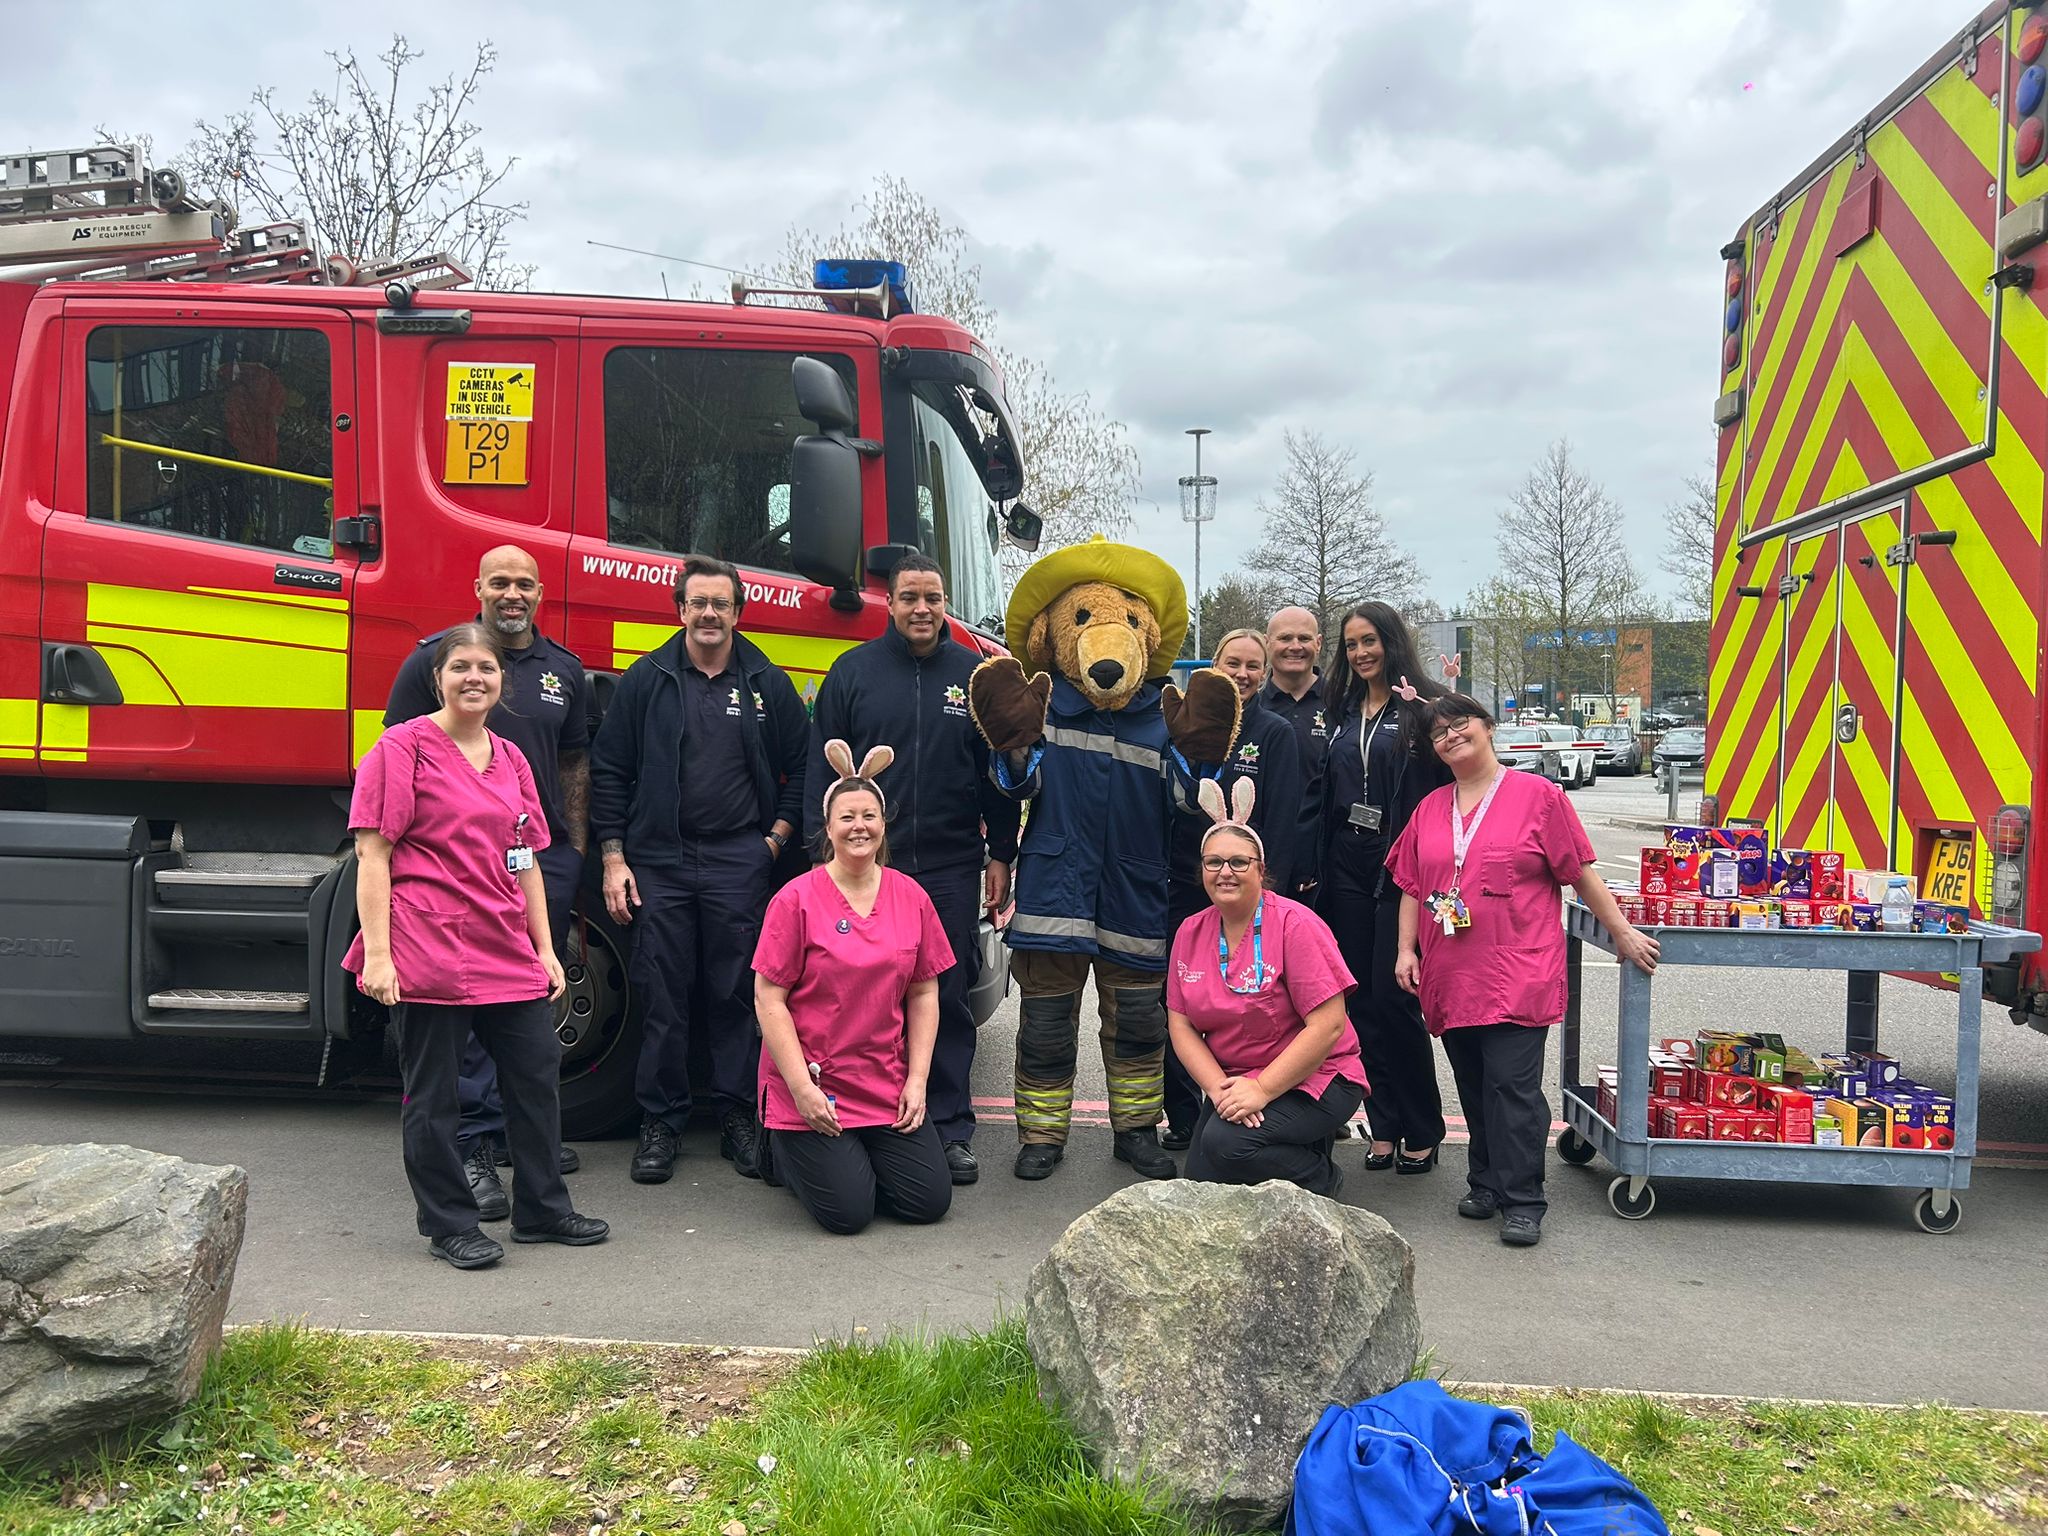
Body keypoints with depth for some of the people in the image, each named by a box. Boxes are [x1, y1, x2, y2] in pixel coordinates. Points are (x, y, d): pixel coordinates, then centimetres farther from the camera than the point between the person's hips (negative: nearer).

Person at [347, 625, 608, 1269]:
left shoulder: (510, 759, 14)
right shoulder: (404, 747, -4)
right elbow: (372, 855, -9)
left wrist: (545, 949, 14)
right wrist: (378, 954, -15)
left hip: (508, 952, 7)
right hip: (429, 951, -6)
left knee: (536, 1074, 10)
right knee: (432, 1094, 4)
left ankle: (542, 1209, 25)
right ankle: (450, 1226, 18)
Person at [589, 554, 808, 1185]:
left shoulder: (768, 684, 9)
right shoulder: (646, 680, 6)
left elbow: (801, 769, 13)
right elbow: (609, 772, 6)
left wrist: (777, 837, 2)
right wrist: (613, 860, 0)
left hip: (739, 863, 0)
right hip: (659, 861, 0)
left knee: (737, 995, 3)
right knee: (663, 998, 2)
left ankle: (738, 1119, 13)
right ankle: (659, 1123, 12)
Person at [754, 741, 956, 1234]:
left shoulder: (911, 897, 3)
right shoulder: (797, 899, -9)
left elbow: (924, 994, 8)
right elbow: (769, 1000, -9)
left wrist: (917, 1080, -1)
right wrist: (802, 1087, -14)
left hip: (887, 1086, 4)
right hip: (811, 1086, -4)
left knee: (930, 1201, -4)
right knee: (848, 1211, -12)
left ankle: (853, 1155, 23)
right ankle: (787, 1149, 18)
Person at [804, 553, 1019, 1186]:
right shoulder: (853, 672, 5)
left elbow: (999, 771, 9)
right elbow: (821, 767, 5)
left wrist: (1000, 855, 6)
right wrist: (821, 849, -1)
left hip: (952, 870, 0)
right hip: (867, 864, 0)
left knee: (950, 998, 4)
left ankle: (952, 1128, 13)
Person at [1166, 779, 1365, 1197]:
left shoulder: (1295, 924, -15)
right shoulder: (1190, 933, 3)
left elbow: (1328, 1025, -19)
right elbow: (1181, 1025, 3)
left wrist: (1262, 1089, -21)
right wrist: (1218, 1086, -14)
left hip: (1313, 1080, -6)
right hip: (1234, 1081, 6)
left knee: (1225, 1144, -27)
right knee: (1203, 1180, -10)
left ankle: (1320, 1179, 0)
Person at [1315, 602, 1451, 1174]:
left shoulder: (1425, 705, -4)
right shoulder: (1343, 709, 14)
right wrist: (1318, 864, 9)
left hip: (1402, 870, -6)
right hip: (1348, 870, 6)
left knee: (1395, 999, -5)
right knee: (1363, 1002, 8)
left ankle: (1422, 1131, 10)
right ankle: (1385, 1127, 17)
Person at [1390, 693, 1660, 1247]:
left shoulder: (1537, 795, -1)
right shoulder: (1429, 809, 13)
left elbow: (1581, 873, 1)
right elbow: (1412, 887, 16)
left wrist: (1623, 932, 2)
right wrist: (1406, 949, 8)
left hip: (1517, 973, -5)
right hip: (1450, 976, 5)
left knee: (1512, 1086, -9)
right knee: (1473, 1086, 12)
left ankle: (1522, 1201, -1)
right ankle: (1485, 1182, 25)